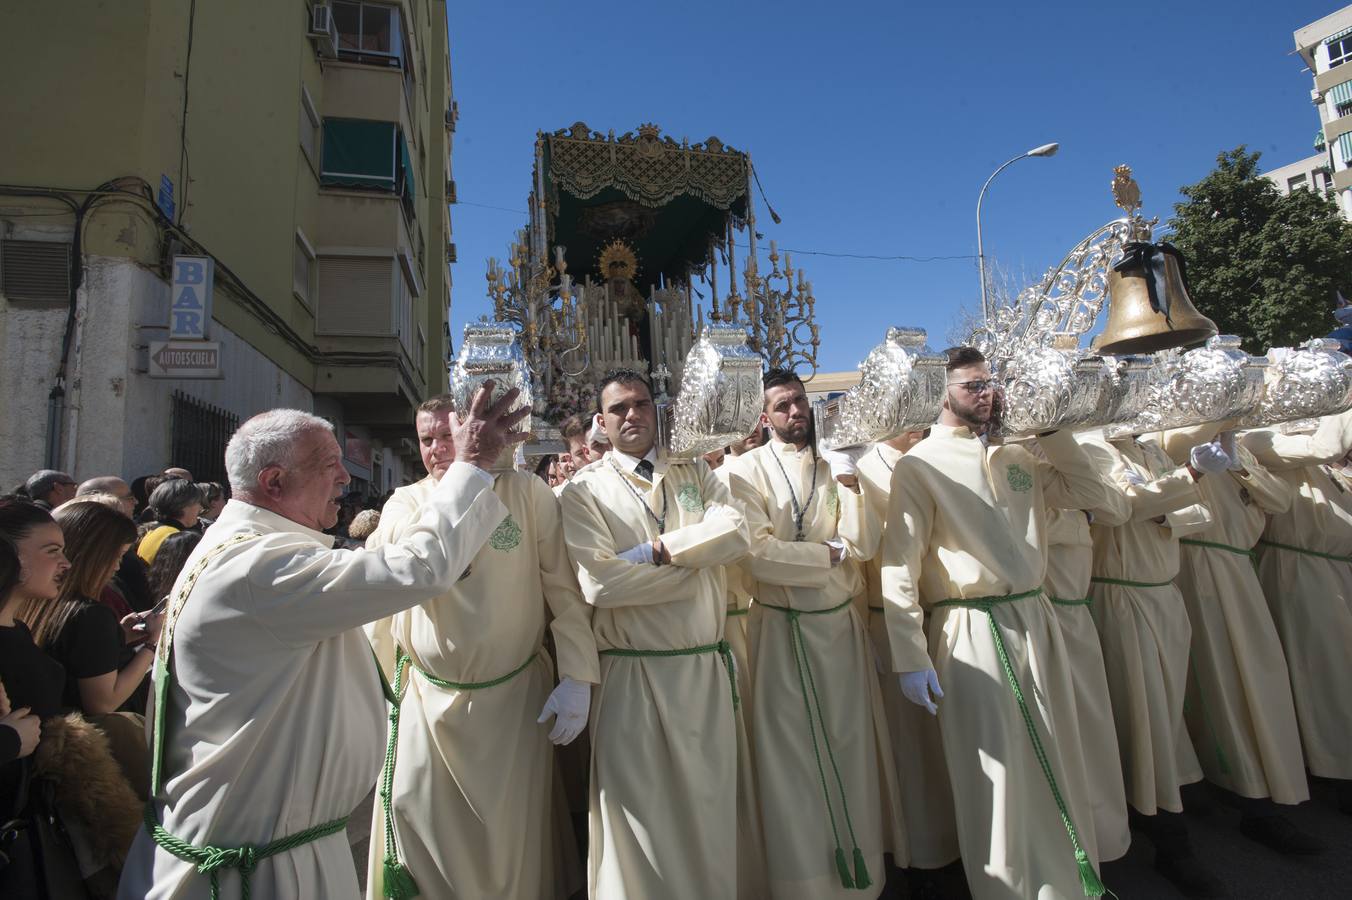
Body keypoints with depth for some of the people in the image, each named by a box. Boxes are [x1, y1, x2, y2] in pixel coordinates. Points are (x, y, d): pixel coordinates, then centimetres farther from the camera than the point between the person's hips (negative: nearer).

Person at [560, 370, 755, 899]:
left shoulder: (695, 474, 8)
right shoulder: (585, 490, -4)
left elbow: (735, 533, -9)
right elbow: (600, 583, -17)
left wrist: (659, 549, -16)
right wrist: (699, 559, -11)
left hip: (708, 668, 4)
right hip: (631, 674, -3)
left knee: (712, 805, 19)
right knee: (638, 811, 10)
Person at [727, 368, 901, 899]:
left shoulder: (832, 468, 5)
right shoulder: (745, 470, -10)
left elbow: (863, 546, -3)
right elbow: (757, 553, -20)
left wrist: (849, 487, -16)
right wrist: (830, 553, -10)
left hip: (840, 623, 5)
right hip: (781, 629, -5)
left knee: (849, 746, 16)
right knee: (791, 754, 8)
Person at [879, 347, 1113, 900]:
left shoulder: (1015, 456, 13)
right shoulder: (919, 465, -7)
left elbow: (1089, 495, 18)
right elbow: (899, 565, -12)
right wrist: (910, 659, -16)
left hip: (1033, 621, 6)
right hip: (972, 632, -6)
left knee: (1050, 763, 18)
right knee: (994, 773, 3)